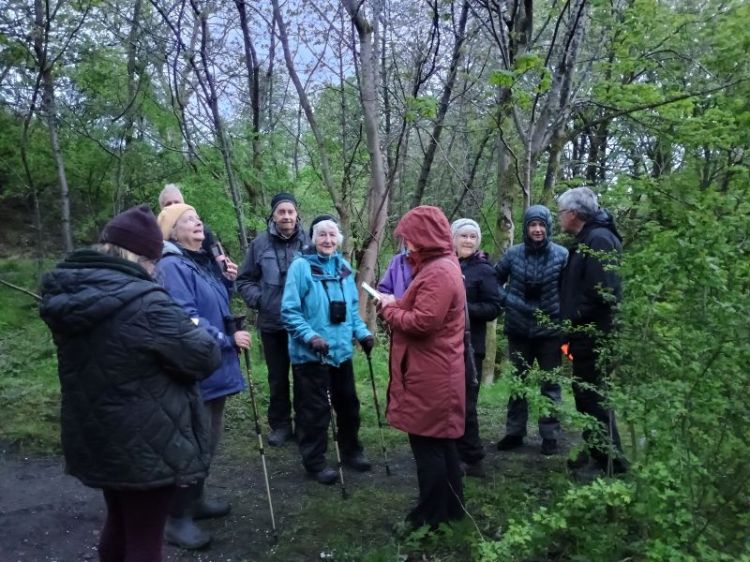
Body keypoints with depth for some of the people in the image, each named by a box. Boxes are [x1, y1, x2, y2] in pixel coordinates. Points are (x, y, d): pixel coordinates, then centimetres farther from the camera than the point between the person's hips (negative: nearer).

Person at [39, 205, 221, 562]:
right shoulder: (145, 303, -27)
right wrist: (190, 331, 2)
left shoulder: (66, 292, -2)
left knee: (119, 523, 28)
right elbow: (205, 357, -20)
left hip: (94, 438, 8)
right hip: (147, 446, -7)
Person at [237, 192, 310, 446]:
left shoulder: (309, 242, -4)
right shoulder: (260, 244, -1)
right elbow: (244, 281, 6)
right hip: (272, 324, 1)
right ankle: (280, 425, 27)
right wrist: (258, 299, -9)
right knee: (277, 377, 13)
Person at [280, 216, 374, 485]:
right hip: (310, 353, -6)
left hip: (341, 350, 6)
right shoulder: (301, 266, -11)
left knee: (348, 402, 17)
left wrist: (362, 332, 3)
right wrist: (311, 336, -24)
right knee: (315, 409, 2)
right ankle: (314, 460, 20)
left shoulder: (344, 267, 7)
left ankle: (351, 451, 36)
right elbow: (289, 311, -14)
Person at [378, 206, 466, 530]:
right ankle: (450, 506, 32)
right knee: (440, 441, 19)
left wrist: (389, 310, -10)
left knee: (427, 443, 1)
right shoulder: (441, 266, 15)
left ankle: (433, 515, 15)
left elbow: (421, 322, -25)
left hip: (430, 375, -11)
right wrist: (398, 304, 5)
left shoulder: (438, 273, -19)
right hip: (434, 372, 11)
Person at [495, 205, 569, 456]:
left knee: (550, 385, 9)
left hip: (550, 330, -2)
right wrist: (504, 299, -5)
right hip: (519, 329, 2)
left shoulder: (562, 254, -7)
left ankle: (550, 435, 21)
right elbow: (495, 279, 10)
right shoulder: (513, 253, -3)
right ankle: (514, 432, 26)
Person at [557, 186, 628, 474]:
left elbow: (603, 293, -26)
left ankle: (611, 463, 11)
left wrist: (578, 325, -18)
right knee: (586, 395, 18)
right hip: (586, 335, 10)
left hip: (592, 336, -10)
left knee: (593, 398, -1)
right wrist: (573, 328, 13)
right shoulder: (587, 240, 15)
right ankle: (595, 453, 31)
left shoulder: (598, 240, -17)